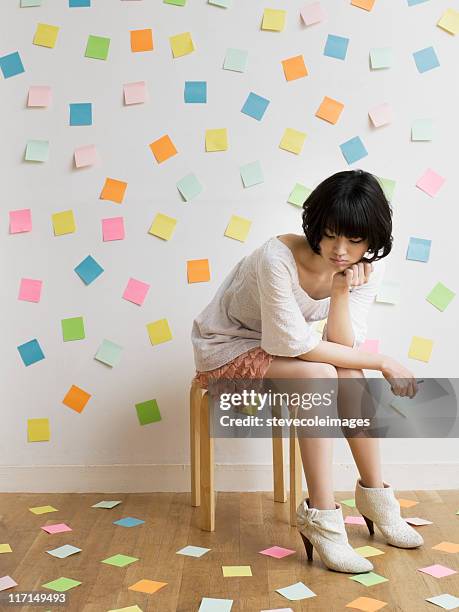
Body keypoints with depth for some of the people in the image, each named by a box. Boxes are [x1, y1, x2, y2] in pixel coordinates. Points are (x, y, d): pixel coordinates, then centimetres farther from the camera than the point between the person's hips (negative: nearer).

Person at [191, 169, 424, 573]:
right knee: (319, 377, -30)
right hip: (225, 348, -5)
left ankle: (374, 494, -6)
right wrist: (381, 362, -24)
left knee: (349, 376, -22)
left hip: (275, 346, 6)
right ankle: (321, 516, -24)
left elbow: (342, 348, -18)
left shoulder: (367, 267, -14)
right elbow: (295, 344, -29)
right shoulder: (278, 257, -33)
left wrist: (341, 292, -34)